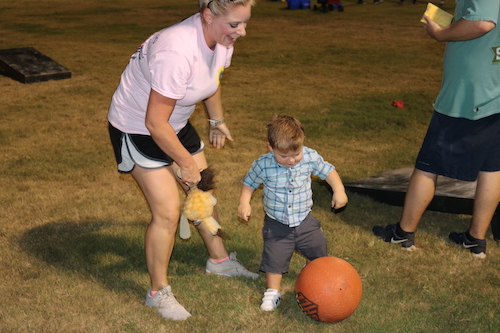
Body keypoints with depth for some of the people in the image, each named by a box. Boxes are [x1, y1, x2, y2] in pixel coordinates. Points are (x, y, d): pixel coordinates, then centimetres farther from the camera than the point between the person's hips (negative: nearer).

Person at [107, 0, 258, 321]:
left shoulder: (222, 39, -12)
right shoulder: (177, 53, -39)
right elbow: (155, 124, -31)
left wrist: (217, 120, 21)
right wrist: (186, 163, -19)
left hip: (177, 124, 8)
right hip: (138, 129, -8)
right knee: (168, 211, -10)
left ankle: (219, 259, 38)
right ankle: (159, 292, 10)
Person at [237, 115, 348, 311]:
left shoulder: (310, 157, -15)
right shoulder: (263, 165, -20)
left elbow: (328, 171, 0)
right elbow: (249, 183, -5)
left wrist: (338, 190, -10)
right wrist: (244, 203, -19)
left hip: (305, 221, 3)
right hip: (277, 225, -3)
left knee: (318, 251, 19)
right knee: (274, 257, 0)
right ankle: (272, 291, 22)